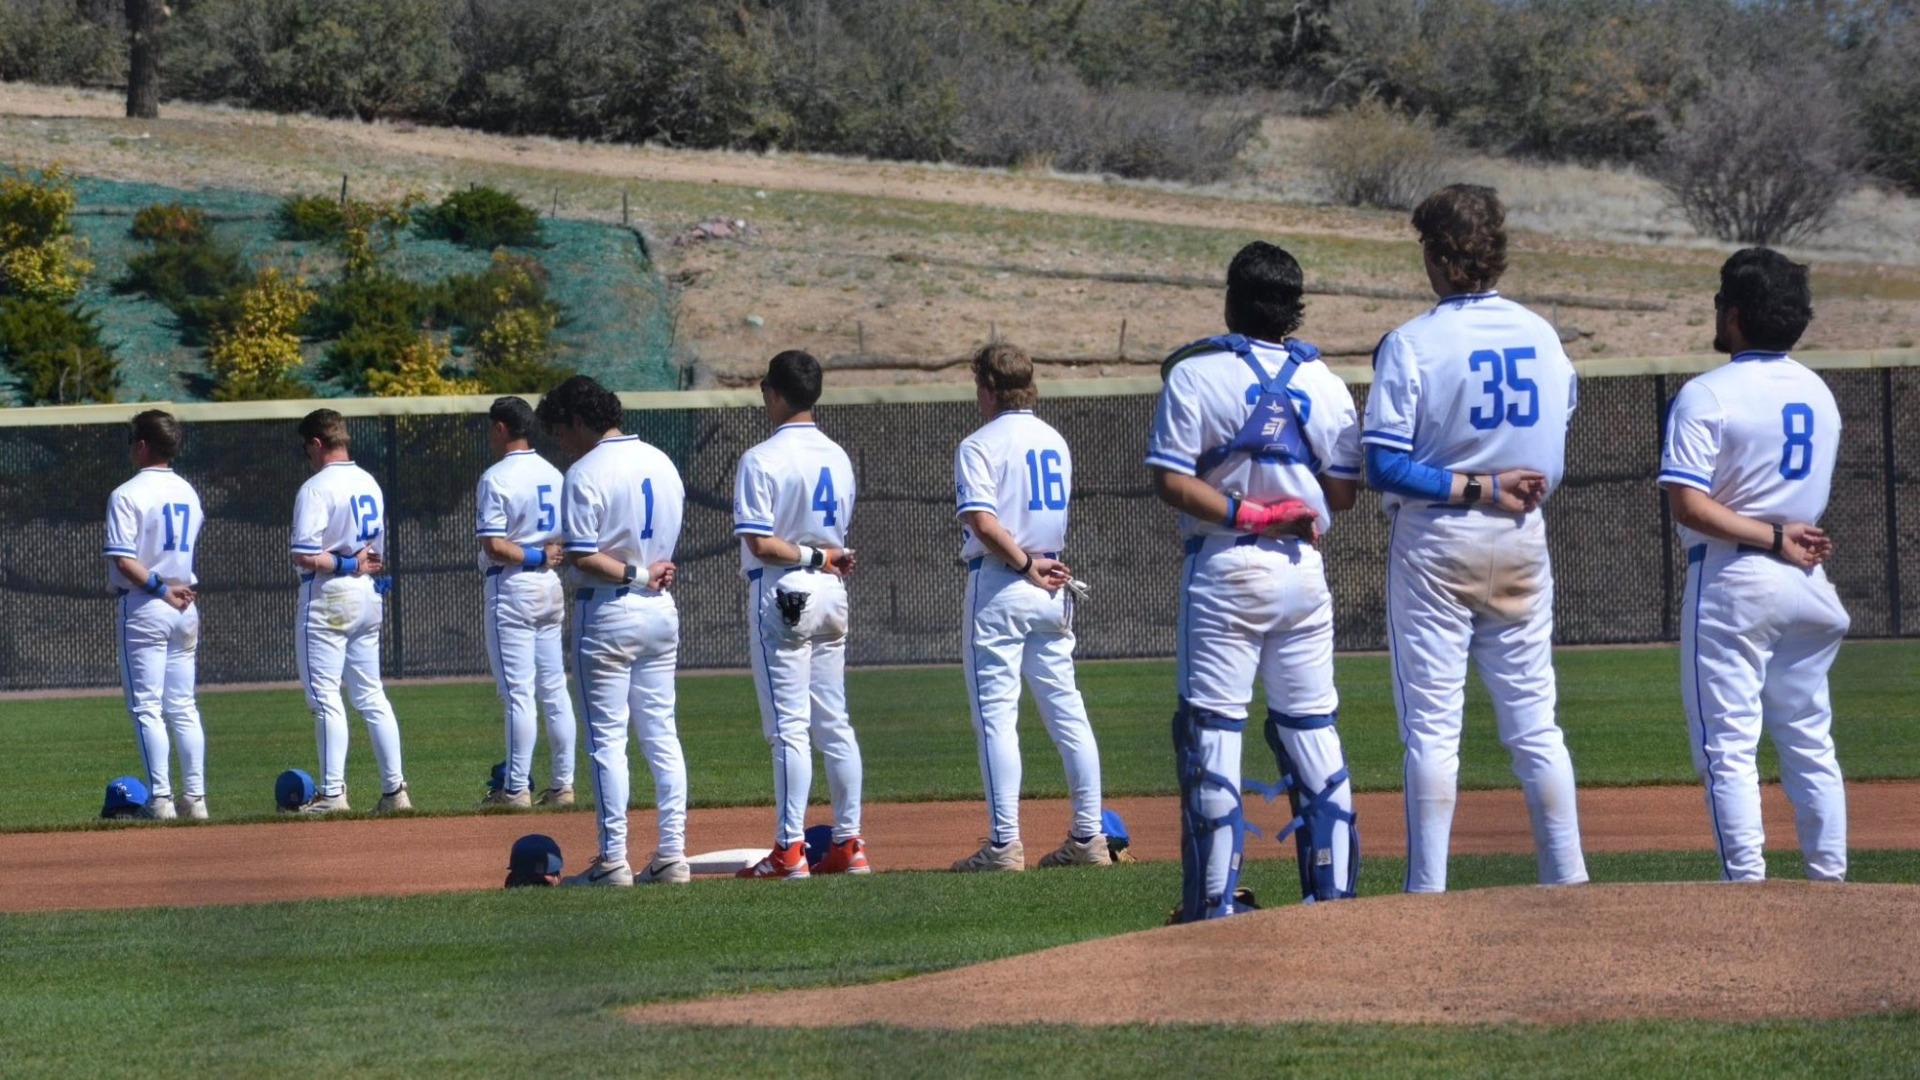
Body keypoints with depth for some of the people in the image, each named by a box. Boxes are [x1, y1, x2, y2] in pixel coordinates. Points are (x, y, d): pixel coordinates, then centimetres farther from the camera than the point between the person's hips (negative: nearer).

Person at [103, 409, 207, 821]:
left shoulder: (128, 495, -12)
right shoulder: (188, 493, 10)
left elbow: (123, 559, -19)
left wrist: (159, 588, -15)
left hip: (142, 606, -6)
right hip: (184, 608, 6)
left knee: (146, 707, -4)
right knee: (183, 707, 9)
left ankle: (160, 798, -8)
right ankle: (195, 798, 6)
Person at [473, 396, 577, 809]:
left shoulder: (496, 478, -12)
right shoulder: (554, 475, 11)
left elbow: (493, 545, -19)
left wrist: (532, 558, -9)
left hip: (512, 588, -7)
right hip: (551, 588, 7)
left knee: (518, 692, -6)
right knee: (555, 689, 9)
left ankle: (517, 788, -5)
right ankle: (563, 784, 10)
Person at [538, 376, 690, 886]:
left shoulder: (586, 473, -14)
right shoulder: (663, 463, 9)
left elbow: (580, 557, -19)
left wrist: (633, 574, -11)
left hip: (607, 613, -7)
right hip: (661, 612, 7)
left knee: (607, 739, -2)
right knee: (662, 734, 9)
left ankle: (613, 860, -3)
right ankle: (672, 855, 6)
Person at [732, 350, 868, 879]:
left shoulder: (762, 460, -13)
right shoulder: (838, 457, 10)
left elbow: (759, 542, -18)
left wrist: (811, 557, -10)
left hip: (781, 596, -7)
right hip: (831, 596, 7)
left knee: (788, 726, -6)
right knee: (834, 723, 10)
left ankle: (790, 851, -6)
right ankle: (848, 844, 10)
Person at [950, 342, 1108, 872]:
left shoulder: (981, 446, -10)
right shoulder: (1055, 442, 13)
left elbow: (984, 523, -22)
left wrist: (1026, 565, -12)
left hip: (1000, 583, -7)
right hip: (1052, 588, 7)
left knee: (995, 714, -4)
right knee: (1066, 710, 8)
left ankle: (1005, 843, -8)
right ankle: (1088, 837, 8)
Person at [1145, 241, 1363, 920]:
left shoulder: (1195, 375, -5)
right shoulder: (1326, 384, 4)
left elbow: (1170, 481, -13)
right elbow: (1342, 493, 4)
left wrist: (1243, 513, -13)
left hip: (1225, 570, -4)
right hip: (1304, 571, 4)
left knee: (1212, 732, -1)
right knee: (1313, 732, 10)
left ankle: (1215, 899, -4)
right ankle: (1333, 889, 9)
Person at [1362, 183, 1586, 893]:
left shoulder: (1412, 345, -12)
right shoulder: (1542, 337, 2)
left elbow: (1384, 466, -17)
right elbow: (1552, 454, 9)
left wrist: (1474, 487, -13)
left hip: (1436, 543, -4)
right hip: (1523, 540, 4)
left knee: (1431, 726, -1)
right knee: (1534, 721, 9)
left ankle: (1428, 891, -3)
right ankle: (1568, 880, 7)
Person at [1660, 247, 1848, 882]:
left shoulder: (1707, 396, -11)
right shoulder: (1819, 394, 10)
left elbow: (1690, 504, -19)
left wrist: (1775, 538, -14)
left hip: (1730, 581, -6)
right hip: (1805, 587, 6)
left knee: (1728, 746, -4)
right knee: (1810, 741, 11)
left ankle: (1747, 882, -10)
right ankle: (1829, 879, 11)